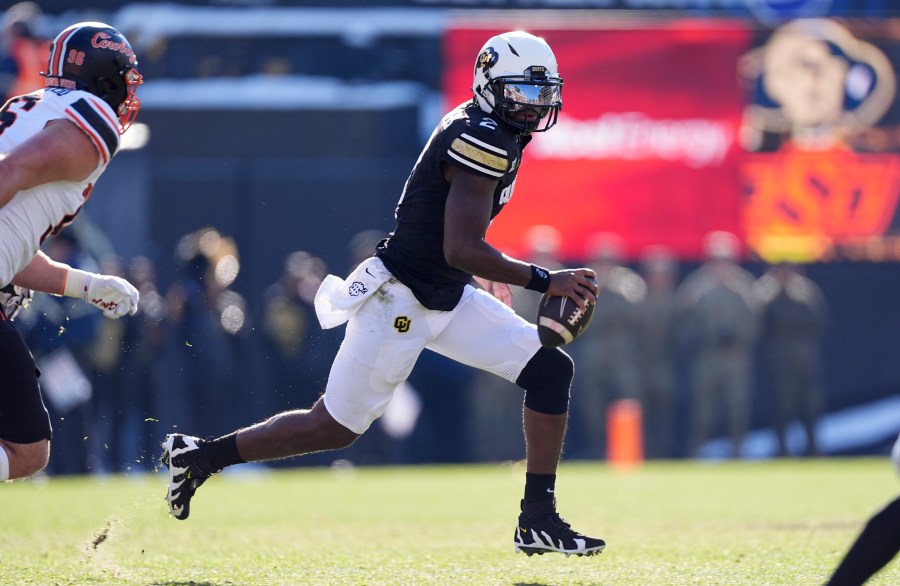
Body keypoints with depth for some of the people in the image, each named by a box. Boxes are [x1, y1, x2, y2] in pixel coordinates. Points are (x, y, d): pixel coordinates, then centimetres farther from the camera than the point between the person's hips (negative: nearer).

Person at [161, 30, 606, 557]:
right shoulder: (483, 141, -23)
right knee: (334, 428, 2)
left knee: (552, 370, -1)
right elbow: (461, 250, -29)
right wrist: (546, 281, -25)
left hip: (448, 299, 10)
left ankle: (539, 520, 1)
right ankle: (201, 456, 19)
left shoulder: (484, 132, 7)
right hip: (400, 301, -10)